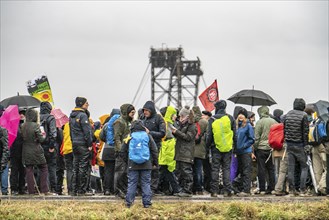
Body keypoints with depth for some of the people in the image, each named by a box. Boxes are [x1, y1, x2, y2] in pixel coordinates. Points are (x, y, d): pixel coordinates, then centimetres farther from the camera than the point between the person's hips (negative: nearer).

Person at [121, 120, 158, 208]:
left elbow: (123, 151, 6)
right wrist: (155, 162, 13)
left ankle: (129, 202, 3)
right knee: (146, 183, 5)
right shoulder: (148, 136, 2)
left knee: (131, 183, 4)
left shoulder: (129, 137, 2)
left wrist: (127, 161, 18)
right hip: (146, 165, 0)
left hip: (132, 165, 0)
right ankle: (146, 202, 4)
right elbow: (154, 150, 4)